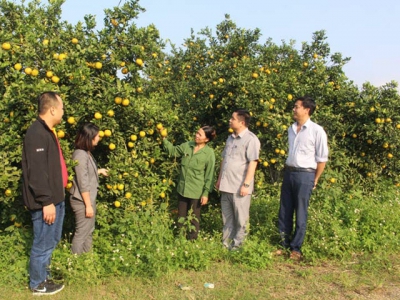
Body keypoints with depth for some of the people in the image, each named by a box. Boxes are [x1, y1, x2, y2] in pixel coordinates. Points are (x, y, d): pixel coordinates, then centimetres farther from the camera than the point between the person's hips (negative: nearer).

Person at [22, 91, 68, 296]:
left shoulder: (46, 131, 14)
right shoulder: (37, 133, -20)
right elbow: (37, 172, -25)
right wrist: (46, 201, -24)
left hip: (55, 198, 11)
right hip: (46, 202, -11)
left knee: (51, 241, 21)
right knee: (43, 243, 2)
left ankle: (44, 276, 35)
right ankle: (38, 284, 17)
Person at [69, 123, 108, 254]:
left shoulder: (86, 153, 8)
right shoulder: (80, 155, -22)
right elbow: (83, 183, -23)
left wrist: (99, 171, 25)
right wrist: (88, 205, -20)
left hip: (89, 199, 10)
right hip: (82, 201, -10)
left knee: (89, 231, 20)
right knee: (81, 233, 1)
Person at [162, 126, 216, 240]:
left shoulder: (209, 153, -13)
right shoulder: (187, 146, -2)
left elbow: (209, 175, -10)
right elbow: (173, 151, 11)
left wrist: (206, 193, -11)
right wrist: (164, 139, -3)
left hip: (196, 192, -5)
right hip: (182, 189, 5)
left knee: (194, 219, 12)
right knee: (181, 217, 18)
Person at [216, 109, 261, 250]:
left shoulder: (251, 139, -11)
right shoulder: (230, 138, 14)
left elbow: (252, 163, -16)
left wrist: (246, 184, -20)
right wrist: (219, 179, 19)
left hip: (239, 186, -8)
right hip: (226, 185, 8)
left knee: (240, 218, 4)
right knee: (227, 216, 15)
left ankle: (237, 245, 14)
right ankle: (226, 243, 25)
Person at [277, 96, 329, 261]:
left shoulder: (317, 131, -9)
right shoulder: (291, 129, 10)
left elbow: (322, 159, -5)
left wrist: (315, 180, -4)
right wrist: (287, 171, 12)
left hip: (305, 175, -6)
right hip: (288, 173, 6)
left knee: (300, 213, 2)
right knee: (284, 212, 9)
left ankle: (296, 248, 13)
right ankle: (285, 244, 21)